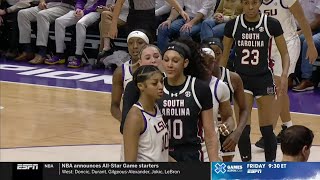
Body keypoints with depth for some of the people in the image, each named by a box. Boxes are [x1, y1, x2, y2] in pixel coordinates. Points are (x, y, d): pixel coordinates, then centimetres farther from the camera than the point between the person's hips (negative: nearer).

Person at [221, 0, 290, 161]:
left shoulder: (271, 24, -8)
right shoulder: (232, 25, -4)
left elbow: (285, 54, -1)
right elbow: (224, 55, 7)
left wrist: (284, 76, -16)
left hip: (264, 79, -1)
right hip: (241, 79, 1)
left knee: (267, 129, 3)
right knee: (243, 128, -7)